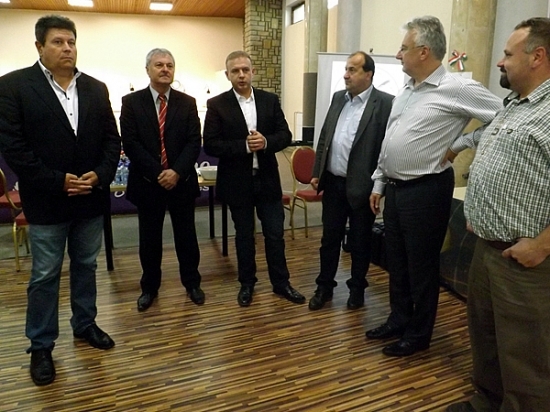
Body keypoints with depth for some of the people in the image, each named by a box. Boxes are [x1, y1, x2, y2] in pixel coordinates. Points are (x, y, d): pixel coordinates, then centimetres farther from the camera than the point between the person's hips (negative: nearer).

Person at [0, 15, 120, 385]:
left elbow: (112, 139, 5)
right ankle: (41, 346, 23)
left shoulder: (96, 88, 6)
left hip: (91, 198, 4)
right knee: (45, 276, 7)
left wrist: (101, 175, -11)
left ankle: (85, 324, 36)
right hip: (47, 200, -4)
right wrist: (58, 181, -18)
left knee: (86, 266, 17)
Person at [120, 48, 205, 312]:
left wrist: (177, 172, -17)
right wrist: (157, 173, -16)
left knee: (186, 236, 11)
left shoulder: (187, 103, 4)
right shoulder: (131, 102, 0)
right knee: (149, 239, 10)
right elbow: (130, 143, -8)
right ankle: (149, 287, 28)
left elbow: (194, 142, -3)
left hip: (182, 181, 1)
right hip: (147, 182, -1)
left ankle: (192, 283, 29)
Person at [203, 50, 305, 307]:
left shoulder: (270, 100, 4)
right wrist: (244, 145, -22)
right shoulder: (217, 105, -4)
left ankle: (281, 282, 26)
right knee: (244, 235, 12)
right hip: (237, 182, -2)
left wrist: (266, 142, -18)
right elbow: (210, 145, -11)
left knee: (275, 234, 9)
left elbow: (285, 135, 2)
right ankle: (247, 284, 29)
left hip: (267, 179, 2)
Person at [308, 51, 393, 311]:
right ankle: (324, 287, 29)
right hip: (333, 182, 5)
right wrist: (317, 172, 9)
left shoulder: (385, 103, -9)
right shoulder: (338, 98, 10)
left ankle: (357, 288, 30)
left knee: (359, 242, 11)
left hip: (361, 186, -5)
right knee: (330, 238, 14)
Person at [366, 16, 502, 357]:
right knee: (396, 261, 18)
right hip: (395, 189, 8)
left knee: (422, 266, 7)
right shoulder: (406, 91, 11)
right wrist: (379, 183, 15)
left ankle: (418, 334, 26)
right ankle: (399, 319, 37)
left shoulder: (457, 89, -13)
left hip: (426, 191, -8)